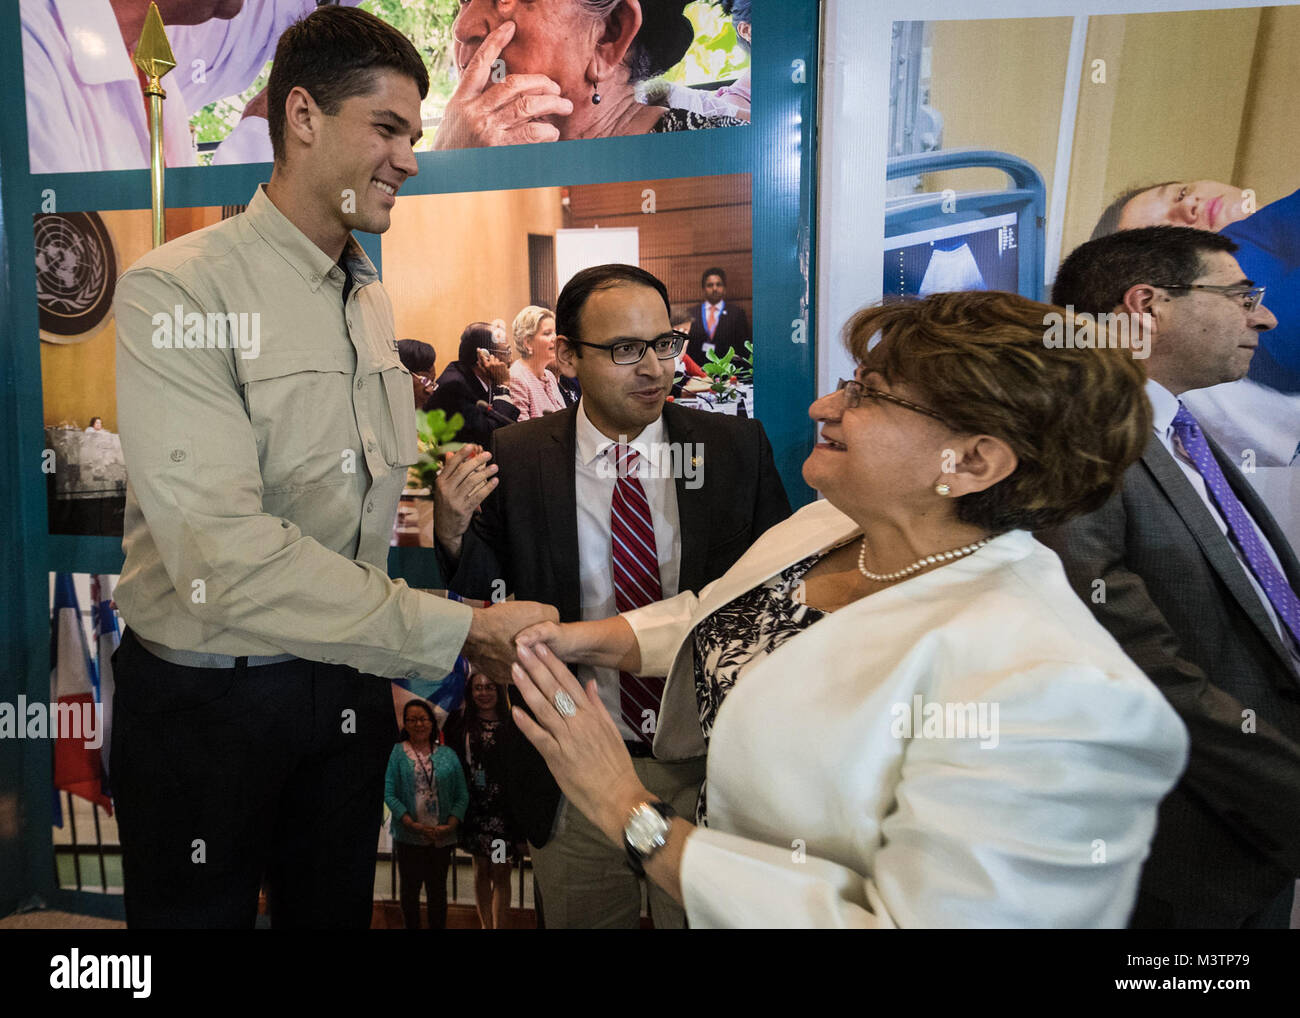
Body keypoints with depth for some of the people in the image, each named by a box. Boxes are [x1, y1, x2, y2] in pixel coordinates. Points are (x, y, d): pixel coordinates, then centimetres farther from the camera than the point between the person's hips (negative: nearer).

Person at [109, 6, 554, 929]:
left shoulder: (372, 301, 7)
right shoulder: (177, 291, -17)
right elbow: (227, 557, -27)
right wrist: (456, 630, -25)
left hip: (345, 682, 6)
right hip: (205, 696, -6)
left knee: (338, 909, 20)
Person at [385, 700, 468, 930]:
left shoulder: (448, 755, 4)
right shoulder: (396, 753, -2)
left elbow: (462, 796, 2)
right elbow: (389, 794, -10)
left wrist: (450, 826, -11)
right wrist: (412, 824, -17)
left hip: (443, 838, 2)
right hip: (409, 838, -2)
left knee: (438, 889, 12)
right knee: (410, 889, 10)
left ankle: (438, 927, 26)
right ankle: (412, 926, 27)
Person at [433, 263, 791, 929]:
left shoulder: (738, 448, -4)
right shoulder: (514, 459, -6)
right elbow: (492, 606, -3)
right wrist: (454, 532, -22)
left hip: (708, 763, 1)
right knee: (579, 918, 20)